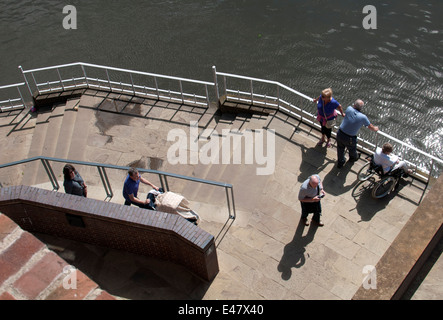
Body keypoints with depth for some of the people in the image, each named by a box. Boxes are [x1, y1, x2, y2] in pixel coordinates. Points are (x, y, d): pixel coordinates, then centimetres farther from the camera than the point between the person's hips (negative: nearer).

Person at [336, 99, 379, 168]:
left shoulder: (349, 109, -13)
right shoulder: (363, 117, -17)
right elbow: (370, 127, 1)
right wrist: (375, 128, 23)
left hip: (340, 134, 2)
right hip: (349, 138, -2)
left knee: (340, 149, 27)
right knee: (352, 149, 31)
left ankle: (340, 162, 50)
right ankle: (353, 158, 62)